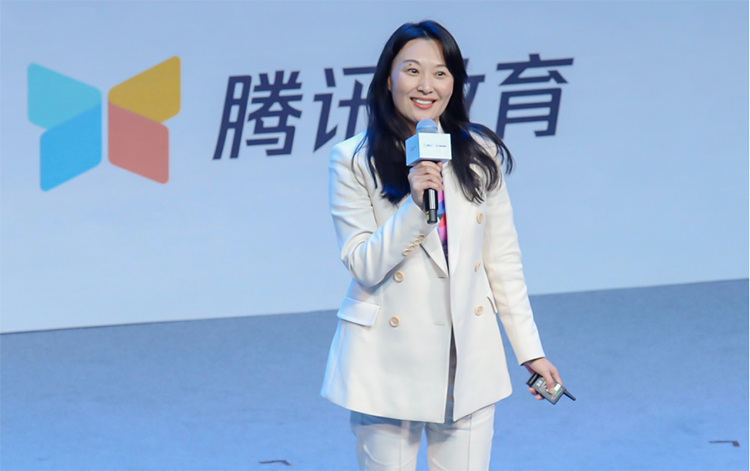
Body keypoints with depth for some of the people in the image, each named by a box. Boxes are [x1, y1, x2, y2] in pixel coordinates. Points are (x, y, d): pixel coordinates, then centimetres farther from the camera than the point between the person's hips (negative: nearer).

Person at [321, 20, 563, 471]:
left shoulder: (480, 155, 4)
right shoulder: (355, 160, -5)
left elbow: (503, 260, 8)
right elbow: (364, 266, -10)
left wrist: (530, 350, 7)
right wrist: (415, 204, -23)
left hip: (467, 357, 2)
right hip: (390, 361, -2)